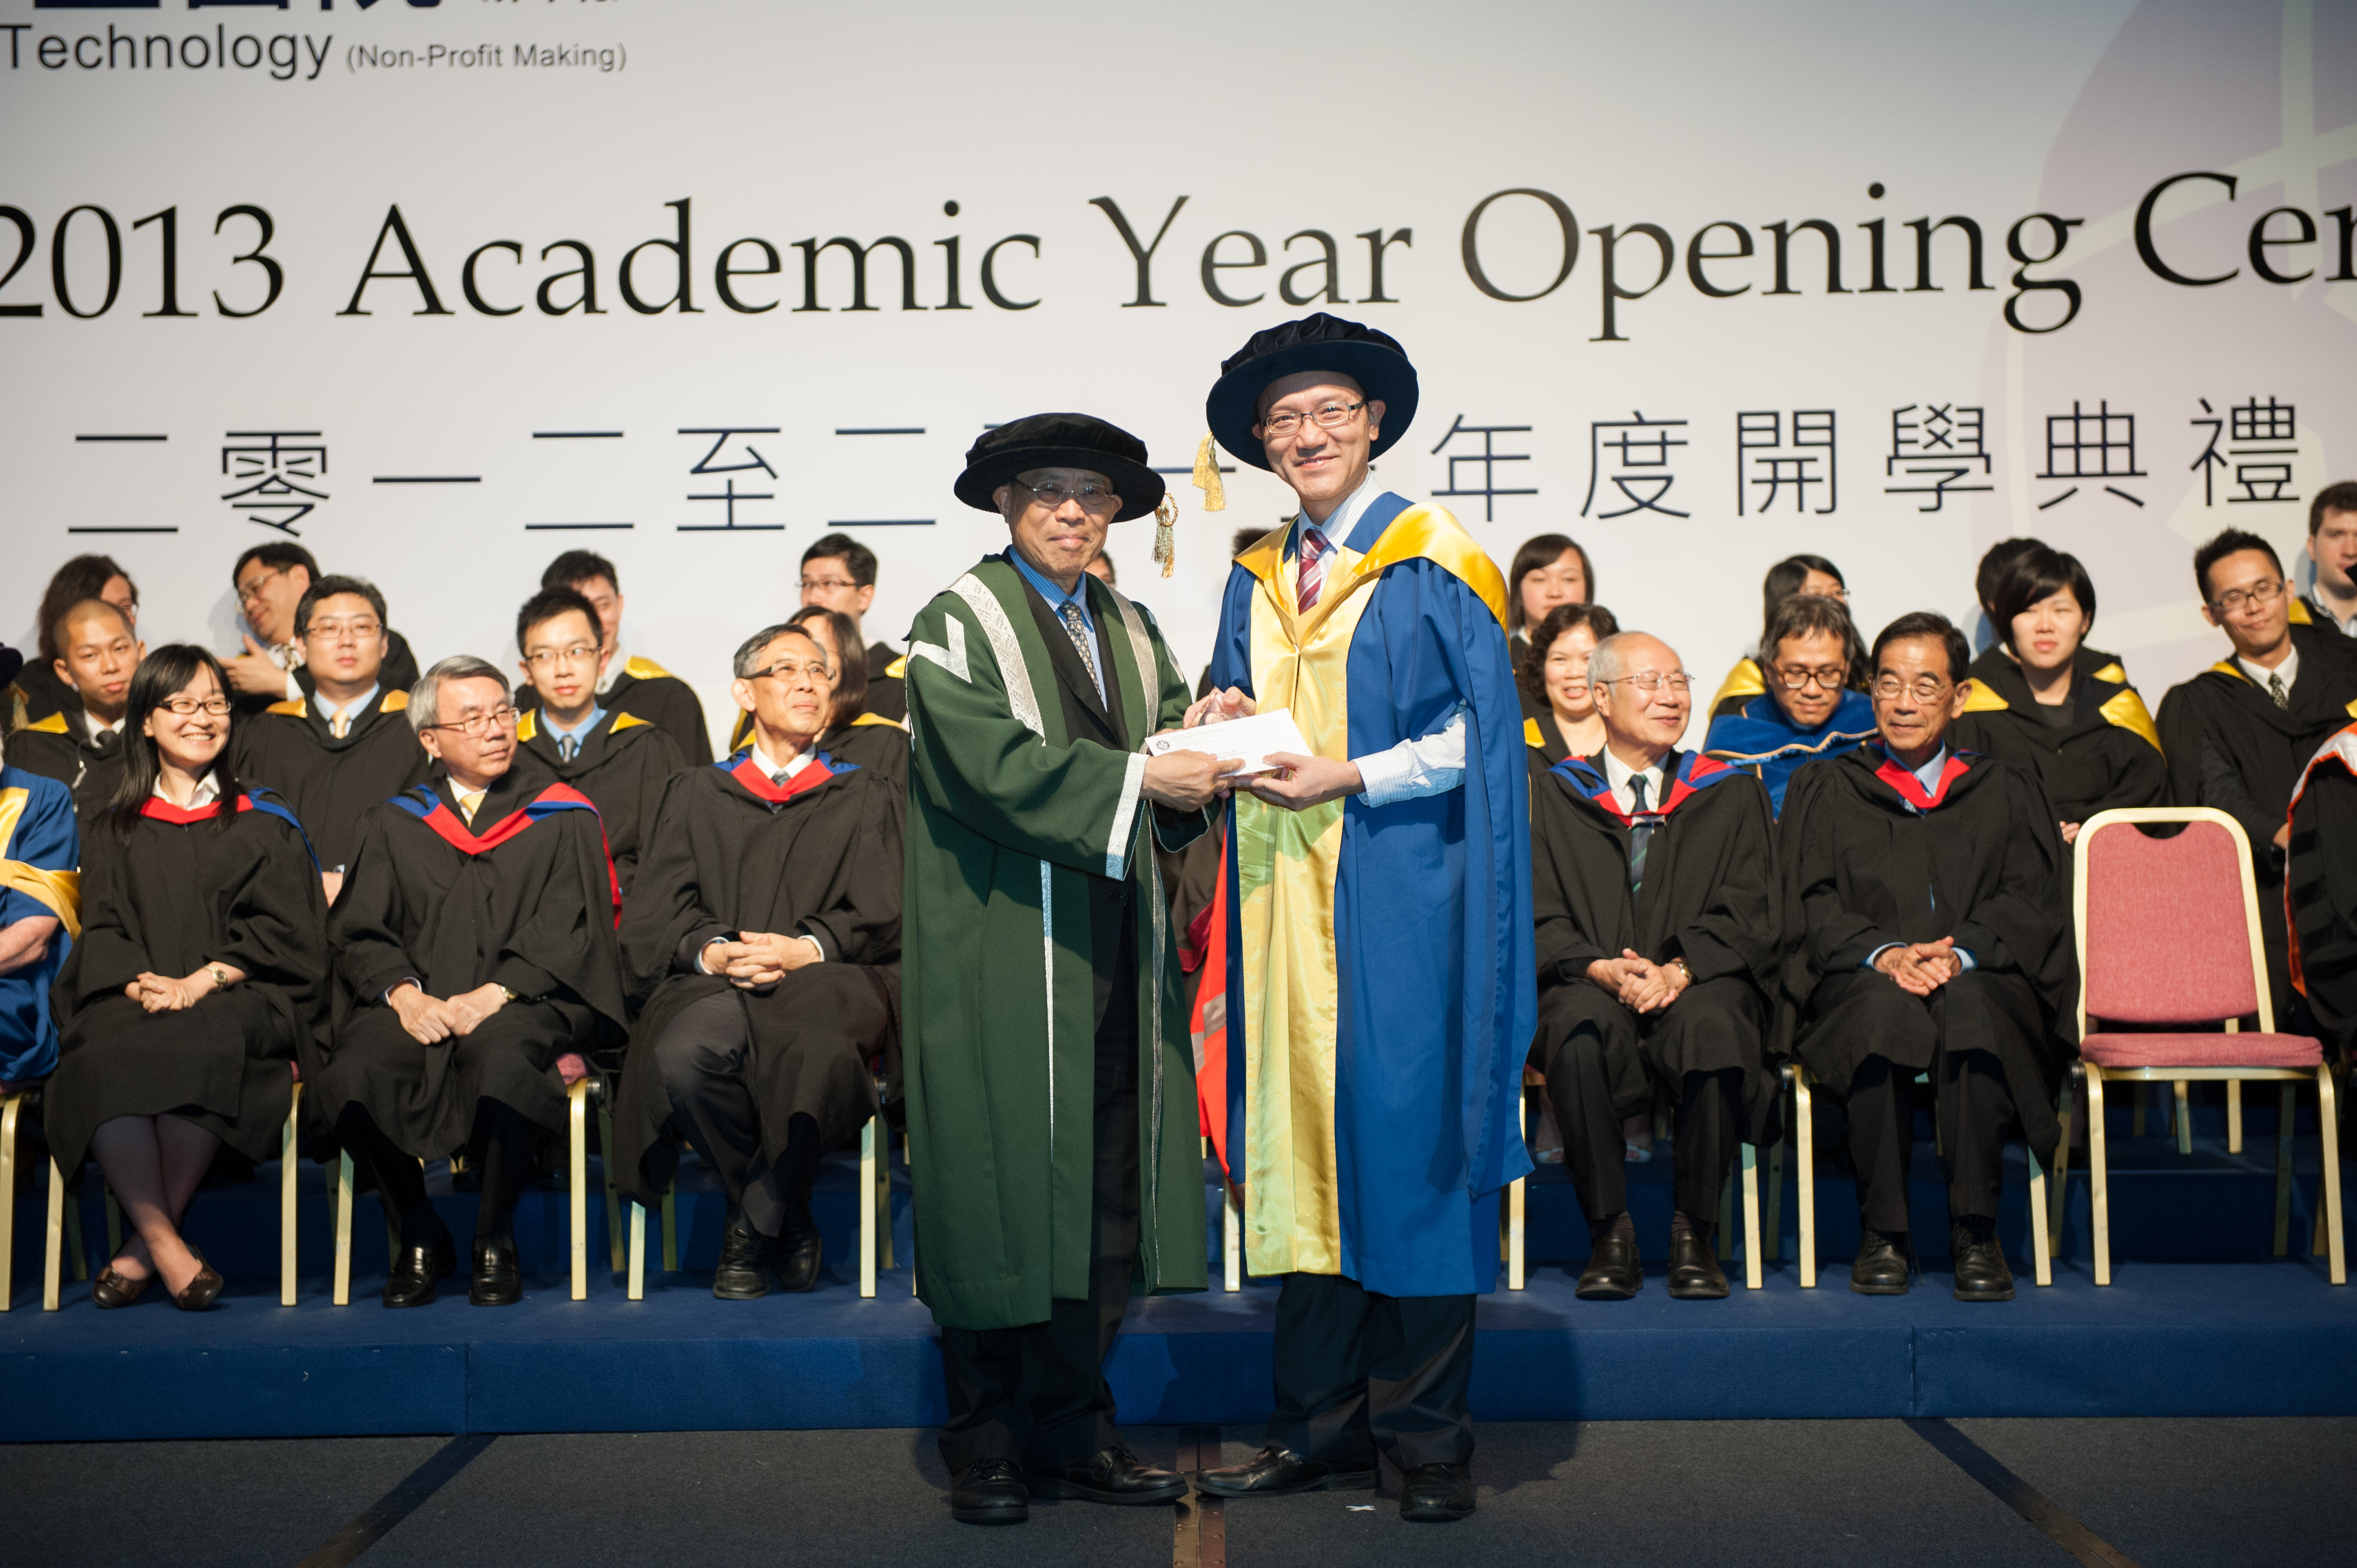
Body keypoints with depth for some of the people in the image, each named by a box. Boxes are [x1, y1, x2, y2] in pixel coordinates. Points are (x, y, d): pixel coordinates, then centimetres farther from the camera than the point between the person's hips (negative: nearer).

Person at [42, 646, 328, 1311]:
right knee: (102, 1055, -34)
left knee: (202, 1050, -37)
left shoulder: (265, 823, 16)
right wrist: (140, 984, -12)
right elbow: (101, 931, 11)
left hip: (237, 1001, -2)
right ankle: (164, 1240, -34)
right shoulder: (114, 832, 22)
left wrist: (202, 982, -12)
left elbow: (282, 930, 4)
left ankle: (144, 1246, -26)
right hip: (132, 1001, 2)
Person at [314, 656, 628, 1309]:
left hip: (523, 1004, -2)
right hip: (417, 1005, 2)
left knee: (501, 1056, -38)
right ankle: (418, 1239, -6)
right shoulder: (394, 826, 20)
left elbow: (567, 933, 3)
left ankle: (495, 1242, -15)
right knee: (351, 1077, -30)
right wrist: (403, 993, -11)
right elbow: (359, 933, 10)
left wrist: (491, 995, -13)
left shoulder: (563, 819, 14)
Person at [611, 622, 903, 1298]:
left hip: (827, 985, -1)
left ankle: (753, 1227, -13)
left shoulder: (868, 797, 22)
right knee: (684, 1055, -36)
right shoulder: (696, 795, 24)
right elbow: (651, 917, 10)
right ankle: (786, 1220, -12)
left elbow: (881, 914, 7)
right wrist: (712, 950, -13)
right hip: (714, 985, 1)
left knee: (812, 1055, -39)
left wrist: (805, 949, -13)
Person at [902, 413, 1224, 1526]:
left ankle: (1072, 1433, 16)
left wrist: (1196, 741, -10)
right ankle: (986, 1447, 8)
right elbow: (991, 762, -15)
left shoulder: (1129, 631, 20)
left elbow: (1163, 749, 12)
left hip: (1111, 952, 6)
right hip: (1002, 950, -6)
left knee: (1104, 1187, 6)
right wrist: (1135, 778, -20)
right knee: (999, 1177, -3)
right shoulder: (959, 623, -1)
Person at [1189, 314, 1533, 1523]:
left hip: (1399, 900, -5)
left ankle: (1427, 1440, 9)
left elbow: (1479, 739, -6)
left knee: (1407, 1148, -3)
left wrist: (1352, 777, -16)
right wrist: (1229, 723, -2)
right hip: (1287, 903, 5)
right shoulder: (1256, 581, 16)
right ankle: (1318, 1431, 16)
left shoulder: (1434, 561, -1)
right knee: (1301, 1152, 6)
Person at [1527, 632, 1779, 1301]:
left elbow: (1748, 918, 5)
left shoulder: (1732, 796, 16)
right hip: (1592, 988, 0)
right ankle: (1610, 1233, -23)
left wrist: (1679, 970, -14)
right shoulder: (1554, 796, 13)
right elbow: (1540, 921, 4)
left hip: (1701, 987, 1)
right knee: (1582, 1028, -36)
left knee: (1711, 1025, -35)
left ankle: (1695, 1234, -19)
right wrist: (1604, 969, -16)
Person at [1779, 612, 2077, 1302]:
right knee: (1883, 1009, -37)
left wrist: (1958, 953, -15)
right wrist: (1883, 953, -15)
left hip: (1982, 982, 0)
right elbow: (1809, 905, 6)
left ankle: (1975, 1233, -30)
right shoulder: (1823, 791, 19)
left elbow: (2031, 902, 7)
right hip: (1857, 986, 0)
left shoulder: (2008, 792, 21)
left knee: (1970, 1009, -37)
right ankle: (1882, 1235, -28)